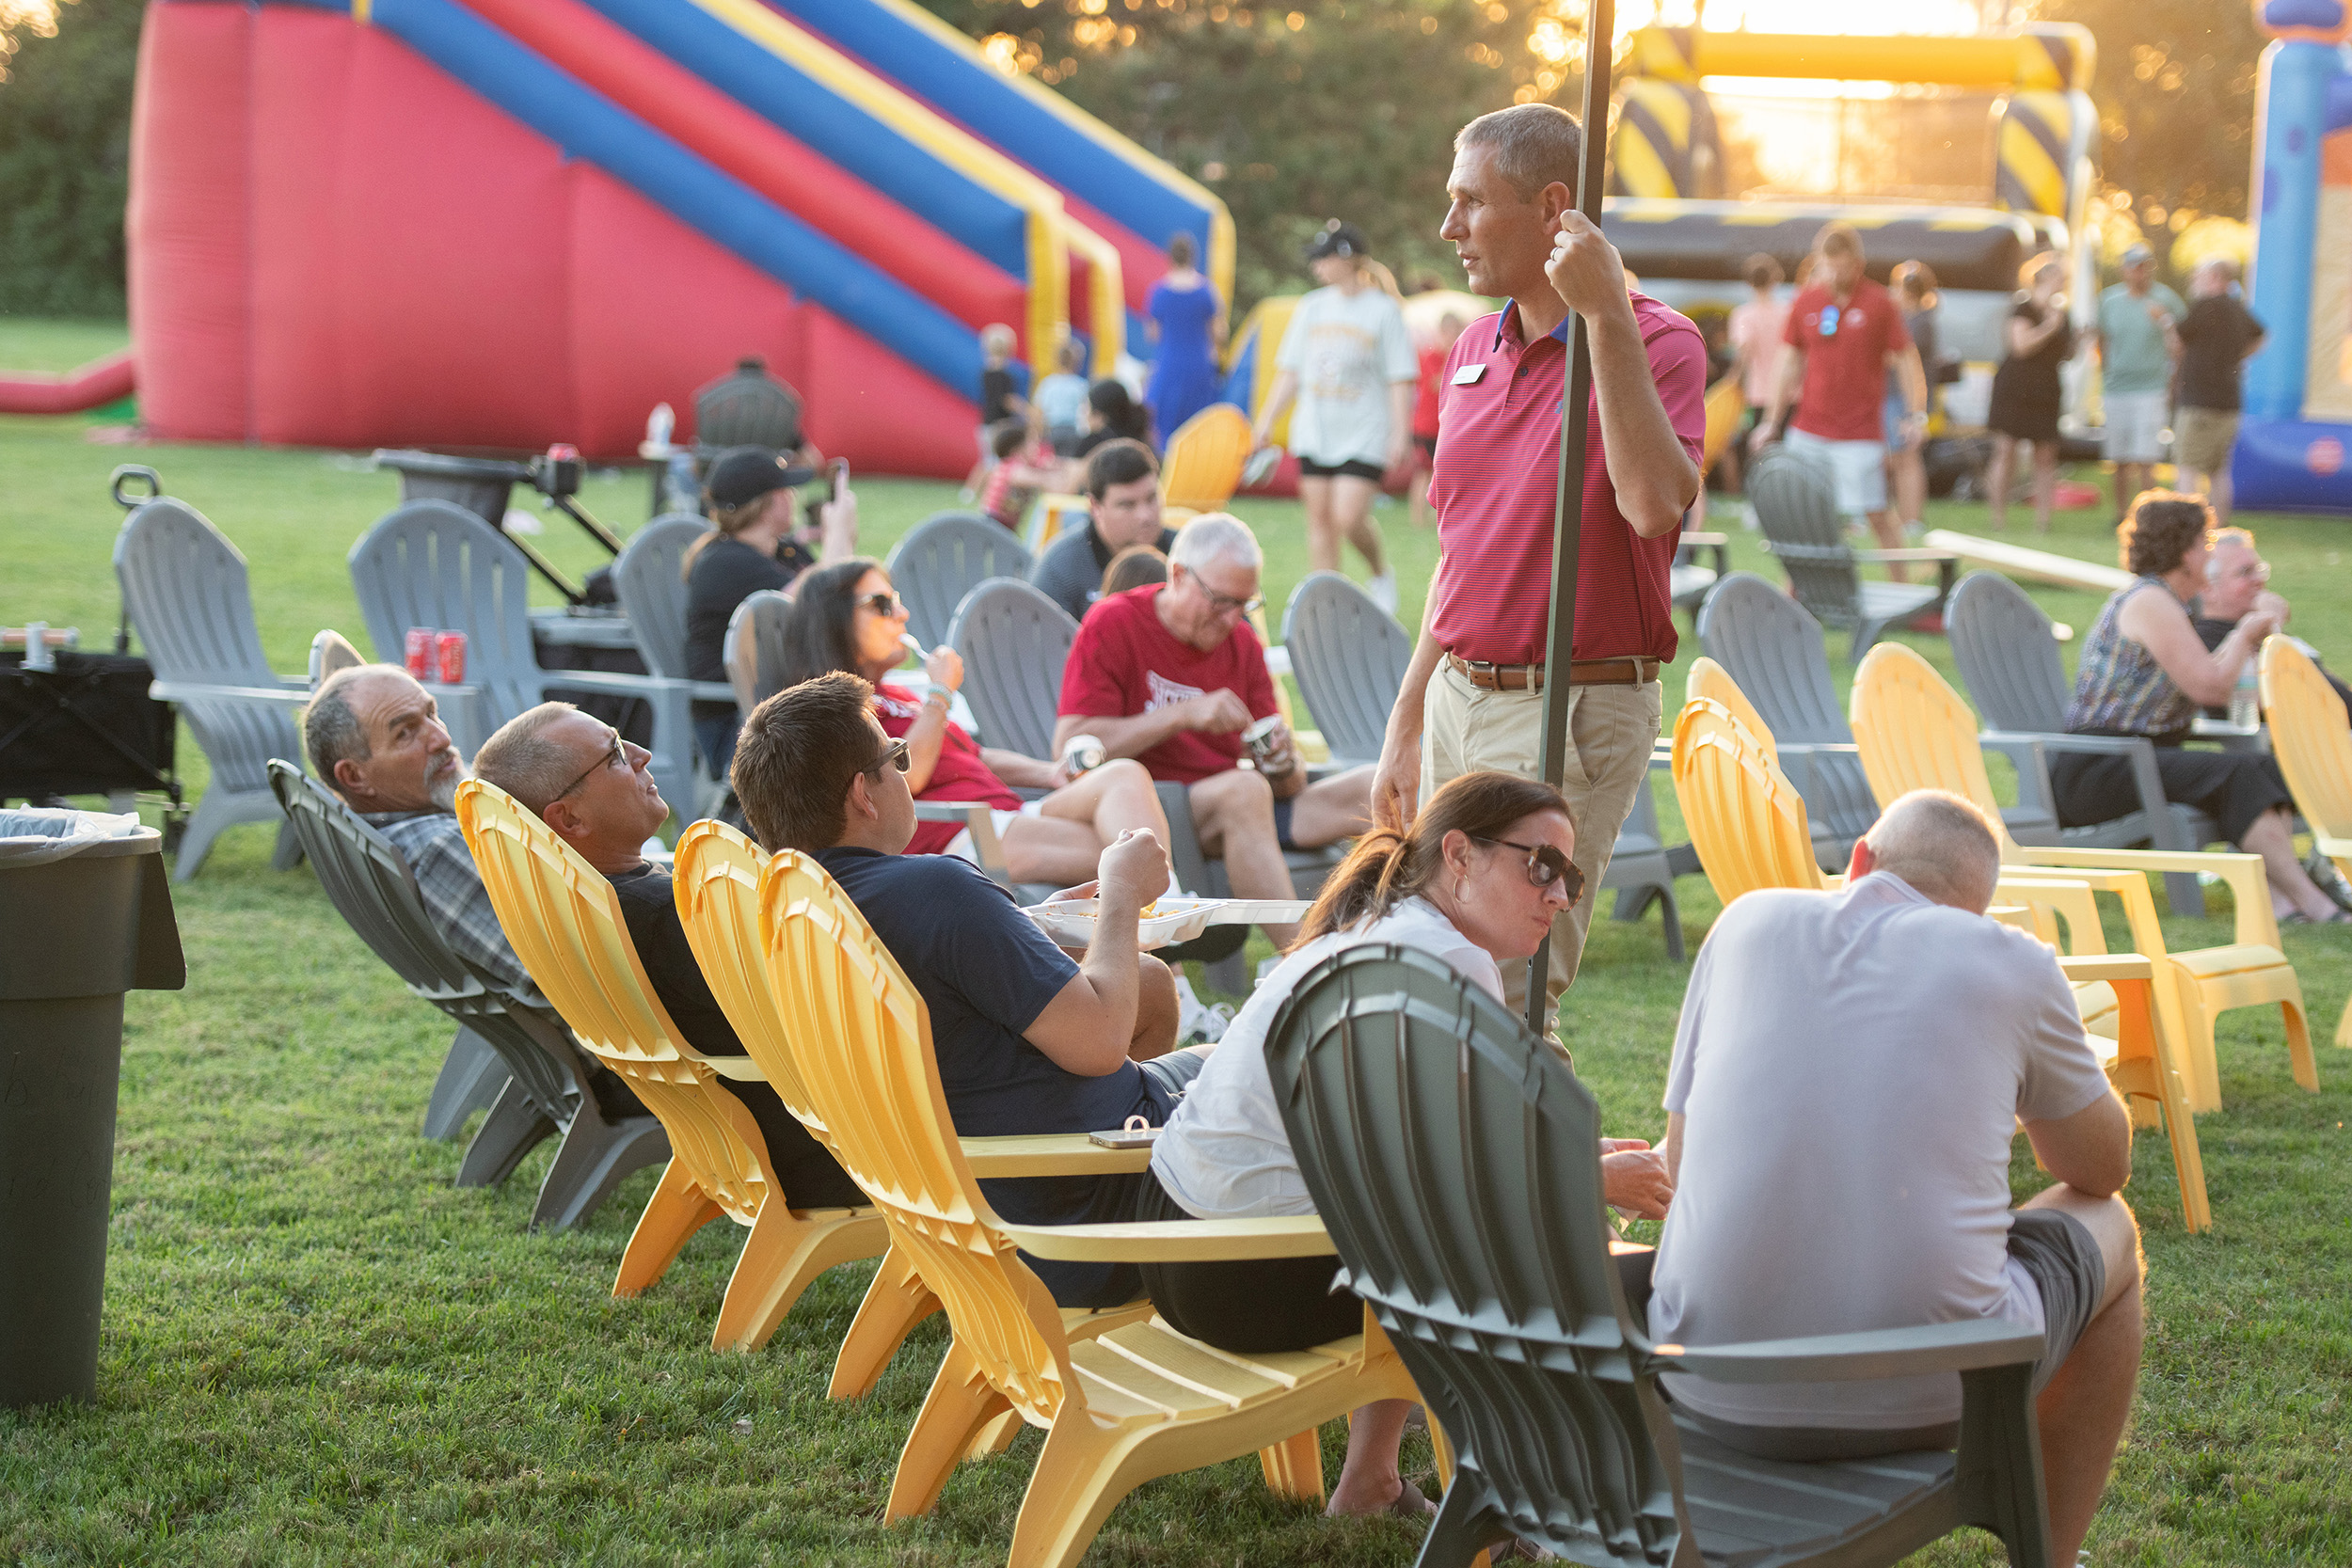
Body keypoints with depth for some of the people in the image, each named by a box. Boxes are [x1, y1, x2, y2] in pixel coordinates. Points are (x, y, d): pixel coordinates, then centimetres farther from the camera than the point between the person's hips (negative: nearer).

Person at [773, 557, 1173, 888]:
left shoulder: (896, 696, 32)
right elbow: (905, 776, -13)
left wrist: (1048, 774, 16)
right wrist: (941, 692, 0)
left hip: (1010, 811, 9)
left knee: (1123, 775, -20)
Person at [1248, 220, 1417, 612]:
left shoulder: (1383, 310, -5)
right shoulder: (1312, 308, 8)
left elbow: (1400, 380, -5)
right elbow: (1290, 373, 14)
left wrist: (1401, 435, -12)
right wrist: (1266, 423, 10)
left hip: (1364, 434, -5)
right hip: (1314, 433, 5)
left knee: (1349, 518, -15)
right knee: (1320, 519, 3)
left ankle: (1381, 574, 13)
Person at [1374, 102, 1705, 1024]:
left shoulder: (1656, 343, -10)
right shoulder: (1473, 353, 13)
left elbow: (1655, 505, -30)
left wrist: (1606, 314, -29)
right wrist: (1405, 730, 20)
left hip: (1575, 712, -8)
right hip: (1458, 699, 8)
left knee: (1505, 998, -11)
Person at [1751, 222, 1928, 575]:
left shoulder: (1878, 304, -3)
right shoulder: (1805, 303, 6)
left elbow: (1907, 360, 0)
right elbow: (1790, 367, 13)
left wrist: (1917, 415, -10)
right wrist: (1771, 421, 12)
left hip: (1860, 432, -3)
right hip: (1807, 431, 4)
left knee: (1877, 514, -2)